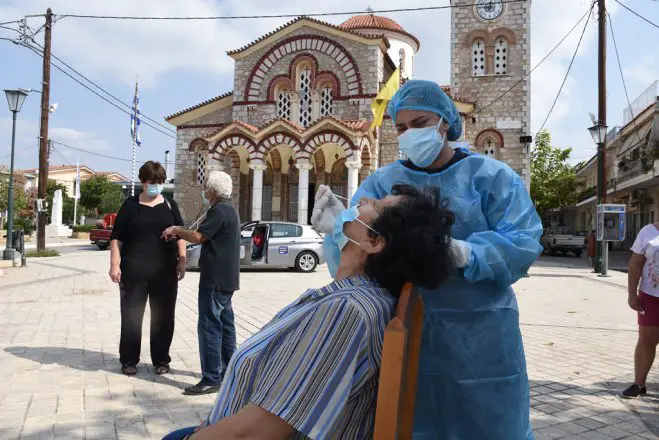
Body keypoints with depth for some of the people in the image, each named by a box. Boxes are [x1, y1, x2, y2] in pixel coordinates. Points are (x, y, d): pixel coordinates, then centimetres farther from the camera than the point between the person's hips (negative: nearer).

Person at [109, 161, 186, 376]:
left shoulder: (170, 205, 9)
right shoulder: (131, 205, 3)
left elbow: (180, 236, 9)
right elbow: (117, 237, 2)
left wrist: (182, 262, -1)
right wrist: (115, 264, -7)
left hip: (164, 271, 2)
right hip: (134, 270, -1)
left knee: (163, 316, 6)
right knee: (131, 315, 5)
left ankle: (161, 359, 19)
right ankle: (129, 360, 19)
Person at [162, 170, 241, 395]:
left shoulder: (219, 211, -16)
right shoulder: (228, 209, 17)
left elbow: (198, 237, -20)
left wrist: (175, 230, -5)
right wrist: (180, 232, 13)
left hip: (215, 279, -11)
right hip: (226, 278, 11)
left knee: (209, 327, -7)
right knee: (225, 324, 15)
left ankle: (211, 379, -4)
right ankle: (228, 372, 24)